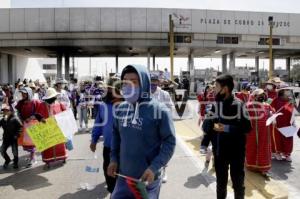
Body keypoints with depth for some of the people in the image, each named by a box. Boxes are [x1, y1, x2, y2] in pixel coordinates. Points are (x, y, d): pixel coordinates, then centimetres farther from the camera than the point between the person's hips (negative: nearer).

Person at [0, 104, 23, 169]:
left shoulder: (14, 119, -11)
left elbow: (20, 127, -11)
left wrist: (17, 135, -17)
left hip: (13, 138, -5)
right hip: (6, 139, 5)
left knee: (15, 151, 0)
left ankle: (15, 162, 25)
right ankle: (7, 160, 30)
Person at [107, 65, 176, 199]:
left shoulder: (159, 110, -16)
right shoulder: (121, 109, -1)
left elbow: (170, 141, -12)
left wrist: (154, 167, -18)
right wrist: (114, 158, 5)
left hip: (148, 179, -4)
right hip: (123, 177, 5)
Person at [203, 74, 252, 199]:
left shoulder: (238, 105, -13)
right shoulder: (215, 105, 3)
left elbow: (247, 127, -16)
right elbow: (205, 125, 2)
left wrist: (227, 128, -24)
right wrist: (212, 126, -20)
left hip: (236, 151, -4)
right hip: (219, 151, 5)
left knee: (238, 182, 12)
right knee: (221, 182, 19)